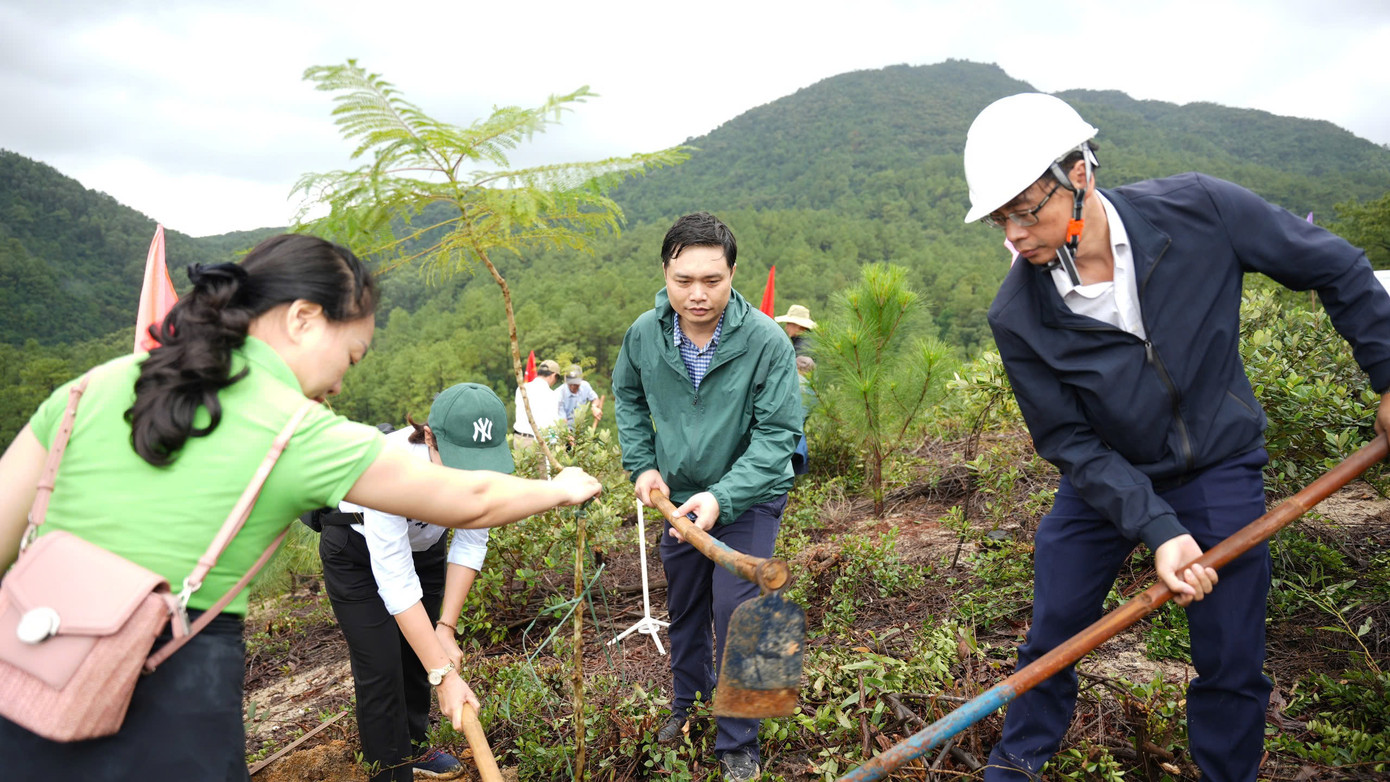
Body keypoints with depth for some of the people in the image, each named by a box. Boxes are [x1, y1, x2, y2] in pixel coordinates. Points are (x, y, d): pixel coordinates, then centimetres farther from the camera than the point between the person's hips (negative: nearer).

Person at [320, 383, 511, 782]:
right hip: (357, 550, -5)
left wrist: (445, 628, -22)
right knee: (381, 667, -4)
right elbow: (396, 583, -42)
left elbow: (470, 543, -18)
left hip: (422, 542, 5)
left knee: (418, 652, 16)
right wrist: (443, 673, -42)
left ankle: (413, 747, 39)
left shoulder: (482, 462, -30)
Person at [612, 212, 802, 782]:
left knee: (736, 617, -7)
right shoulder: (644, 334, -13)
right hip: (680, 497, 4)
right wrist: (642, 464, -3)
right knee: (683, 608, 21)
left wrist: (722, 496, -33)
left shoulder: (767, 342, -25)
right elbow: (628, 398, 7)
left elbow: (778, 433, -23)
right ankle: (686, 702, 46)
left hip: (749, 499, -4)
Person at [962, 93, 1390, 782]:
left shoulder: (1199, 210, -21)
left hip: (1221, 472, 0)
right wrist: (1156, 528, -23)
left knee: (1231, 667, 7)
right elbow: (1069, 441, -14)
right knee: (1049, 638, 8)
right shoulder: (1017, 317, -21)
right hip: (1103, 482, 0)